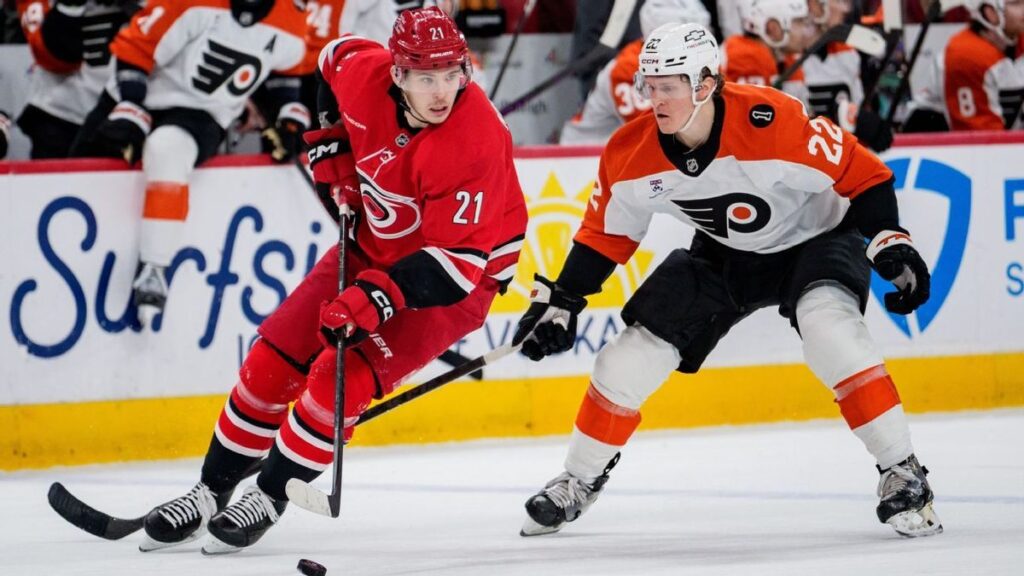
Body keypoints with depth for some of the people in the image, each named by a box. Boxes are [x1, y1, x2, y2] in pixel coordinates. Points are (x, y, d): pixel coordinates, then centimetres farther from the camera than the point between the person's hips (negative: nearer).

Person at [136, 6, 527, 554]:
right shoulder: (365, 74, -19)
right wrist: (333, 139, 0)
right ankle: (210, 493, 16)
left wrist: (381, 297, -42)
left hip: (463, 270, -6)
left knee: (344, 374, -21)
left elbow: (457, 260, -34)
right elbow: (336, 57, 10)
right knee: (274, 358, 2)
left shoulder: (474, 142, -34)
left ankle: (268, 498, -3)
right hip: (375, 243, 6)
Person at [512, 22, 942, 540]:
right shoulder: (631, 155, -18)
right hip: (724, 255, 5)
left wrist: (892, 248, -31)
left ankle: (901, 473, -23)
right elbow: (607, 233, 1)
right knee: (631, 357, -2)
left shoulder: (772, 123, -34)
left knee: (828, 326, -34)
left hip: (815, 238, -5)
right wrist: (561, 302, -1)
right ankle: (579, 482, 21)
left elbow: (862, 175, -25)